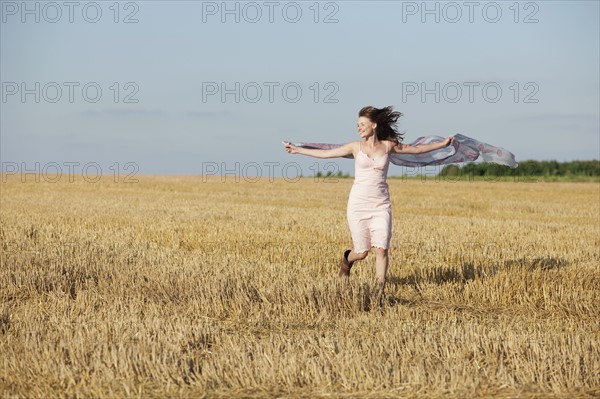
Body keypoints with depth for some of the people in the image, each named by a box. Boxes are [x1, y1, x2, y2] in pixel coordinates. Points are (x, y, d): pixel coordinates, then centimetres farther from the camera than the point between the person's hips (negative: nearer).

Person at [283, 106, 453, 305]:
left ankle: (379, 294, -2)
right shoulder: (356, 147, 1)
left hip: (381, 205, 0)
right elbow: (325, 153, 8)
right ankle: (347, 258, 40)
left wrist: (442, 144, 12)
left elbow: (417, 149, 14)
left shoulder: (388, 145, 3)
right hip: (358, 204, 0)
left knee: (381, 250, -10)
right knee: (362, 252, 3)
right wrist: (297, 150, 8)